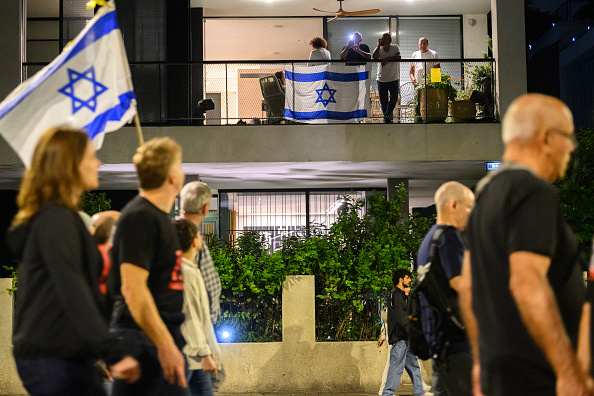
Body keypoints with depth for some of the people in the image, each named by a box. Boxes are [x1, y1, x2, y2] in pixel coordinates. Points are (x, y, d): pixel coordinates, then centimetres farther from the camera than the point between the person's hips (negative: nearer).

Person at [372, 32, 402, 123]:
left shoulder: (395, 47, -1)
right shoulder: (379, 49, 1)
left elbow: (399, 57, -18)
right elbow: (375, 57, -20)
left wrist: (387, 59, -26)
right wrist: (379, 45, -18)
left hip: (393, 79, -1)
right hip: (381, 79, 1)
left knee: (394, 97, -12)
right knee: (383, 100, 4)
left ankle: (387, 115, 3)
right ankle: (387, 119, 15)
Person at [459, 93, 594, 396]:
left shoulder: (487, 192, 14)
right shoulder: (534, 191, -14)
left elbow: (468, 286, 18)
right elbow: (527, 283, -25)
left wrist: (481, 360, 23)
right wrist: (569, 371, -24)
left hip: (498, 371, 9)